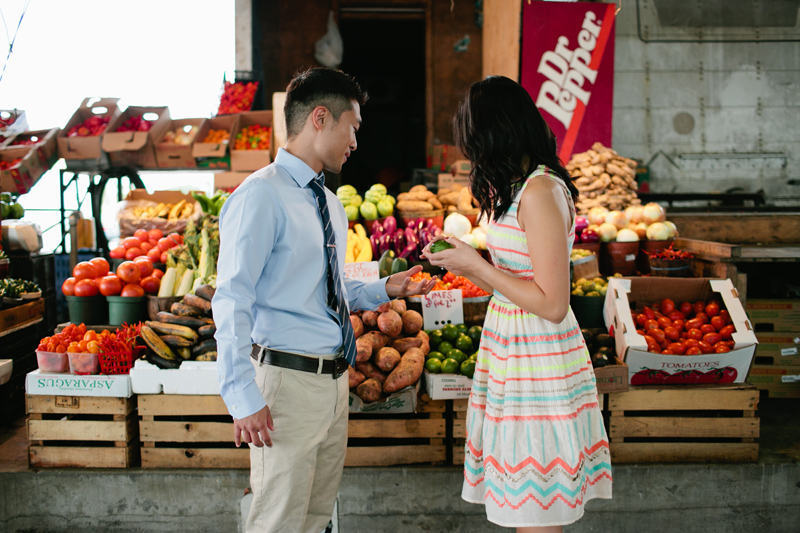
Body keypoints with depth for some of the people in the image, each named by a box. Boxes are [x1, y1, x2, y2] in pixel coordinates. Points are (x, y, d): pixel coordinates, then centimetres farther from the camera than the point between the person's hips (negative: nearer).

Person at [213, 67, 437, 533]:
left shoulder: (330, 205, 16)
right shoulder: (262, 196, -13)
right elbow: (232, 302, -19)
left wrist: (385, 289, 10)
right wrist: (244, 399, -25)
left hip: (334, 381, 9)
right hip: (288, 379, -9)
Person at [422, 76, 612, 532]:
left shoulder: (541, 192, -17)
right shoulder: (524, 187, 13)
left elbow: (551, 305, -21)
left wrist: (475, 264, -14)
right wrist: (460, 263, 11)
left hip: (537, 363, -10)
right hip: (513, 353, 10)